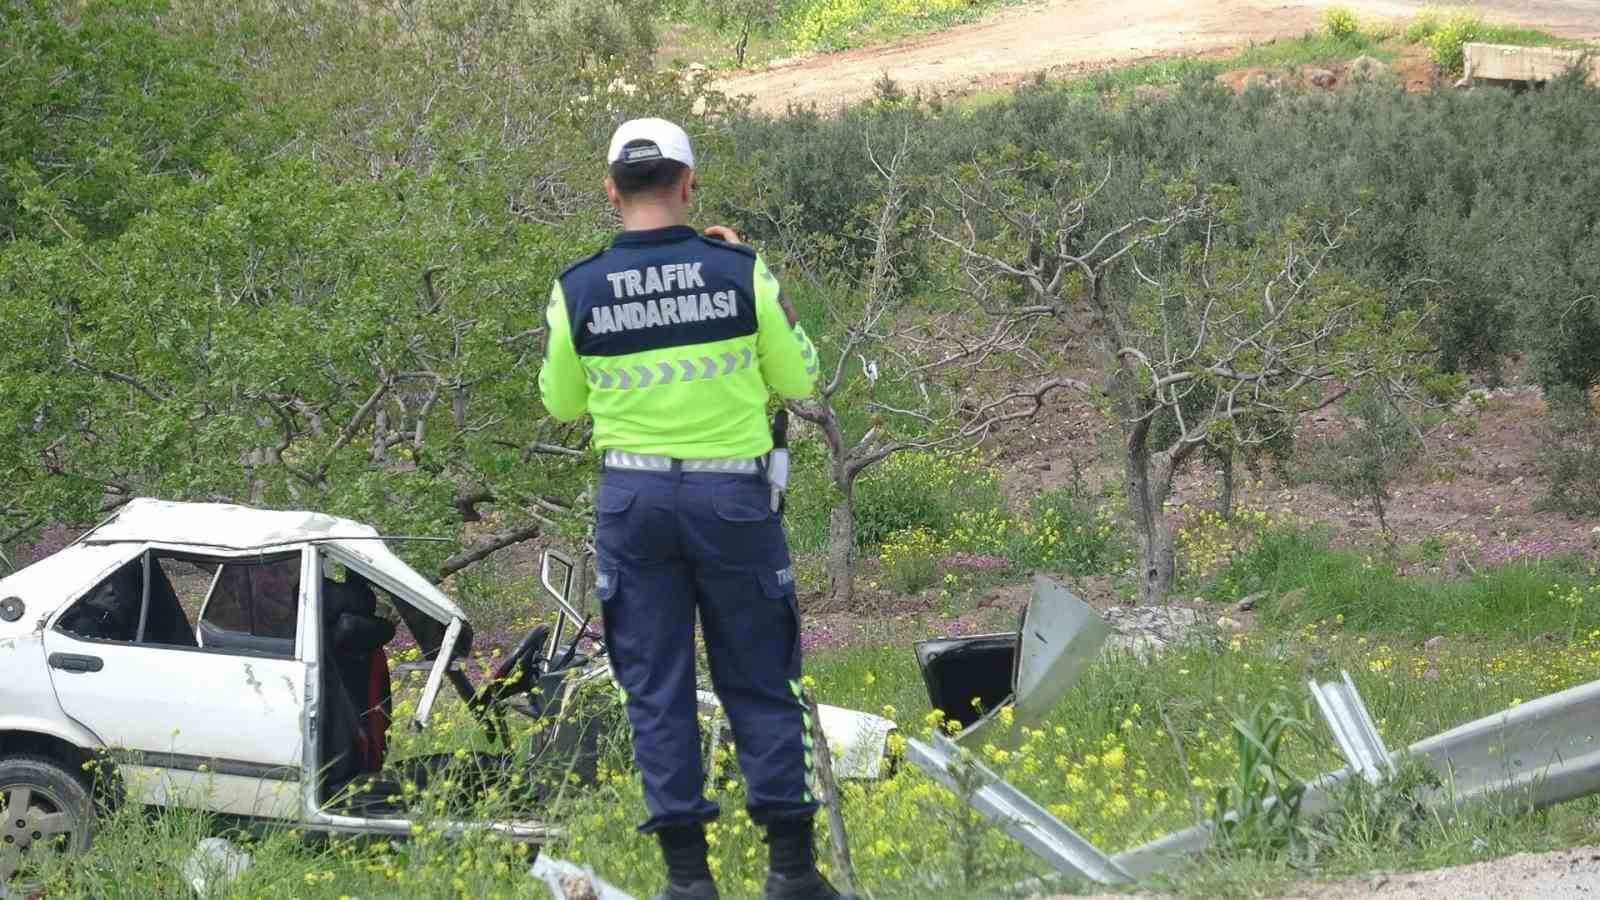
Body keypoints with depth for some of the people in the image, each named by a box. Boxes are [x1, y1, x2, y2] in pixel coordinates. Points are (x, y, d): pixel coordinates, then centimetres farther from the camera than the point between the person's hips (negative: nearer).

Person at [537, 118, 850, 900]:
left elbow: (562, 403, 8)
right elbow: (798, 379, 3)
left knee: (657, 688, 7)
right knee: (759, 681, 9)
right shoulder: (740, 270, -8)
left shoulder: (578, 289, -5)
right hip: (732, 495, 0)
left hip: (634, 498, 1)